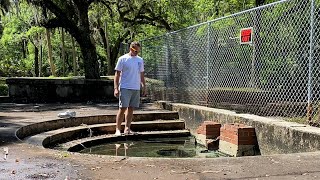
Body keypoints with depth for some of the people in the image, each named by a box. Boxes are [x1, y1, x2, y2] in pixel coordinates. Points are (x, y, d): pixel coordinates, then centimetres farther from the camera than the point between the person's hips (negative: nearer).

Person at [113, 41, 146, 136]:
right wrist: (116, 88, -11)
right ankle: (118, 129, -2)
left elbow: (142, 75, 19)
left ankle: (127, 128, 13)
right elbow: (117, 74, -4)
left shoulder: (140, 60, 13)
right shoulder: (122, 59, -3)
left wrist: (144, 87, 15)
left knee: (131, 108, 7)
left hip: (136, 88, 5)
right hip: (125, 88, -5)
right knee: (123, 108, -8)